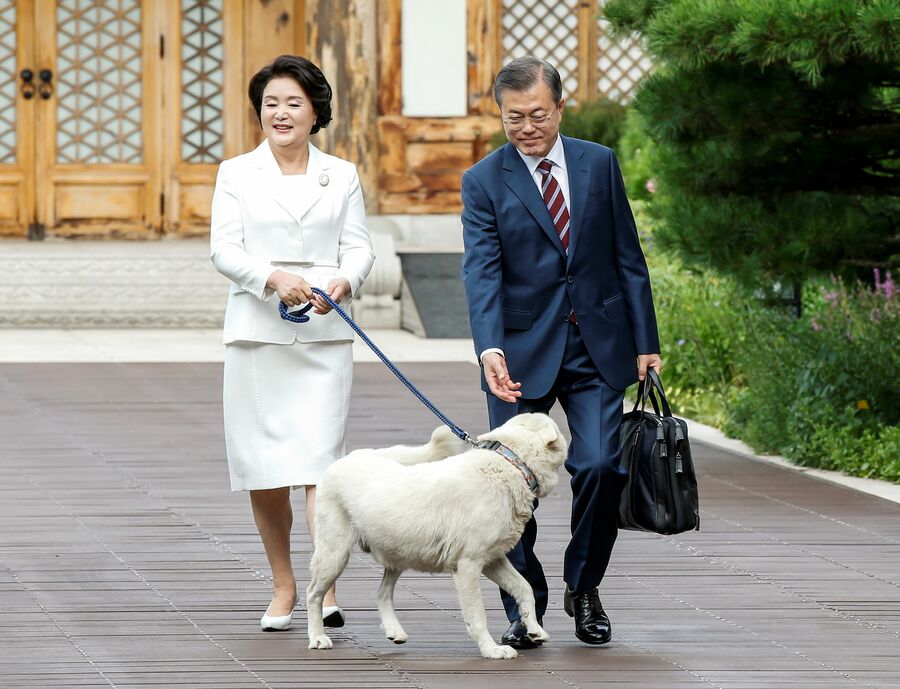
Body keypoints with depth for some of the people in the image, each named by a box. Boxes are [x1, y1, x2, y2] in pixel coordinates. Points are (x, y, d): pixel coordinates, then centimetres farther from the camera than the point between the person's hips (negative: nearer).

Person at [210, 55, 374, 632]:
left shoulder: (342, 175, 11)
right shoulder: (237, 174, 8)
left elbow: (359, 245, 5)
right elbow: (224, 249, -1)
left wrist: (345, 281, -17)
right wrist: (273, 279, -20)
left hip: (324, 332, 0)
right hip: (257, 329, 1)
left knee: (320, 457, -12)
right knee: (264, 466, 3)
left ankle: (327, 590, -19)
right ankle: (283, 585, 18)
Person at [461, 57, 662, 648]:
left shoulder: (599, 163, 6)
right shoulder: (484, 182, -1)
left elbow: (628, 259, 9)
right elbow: (482, 272, -12)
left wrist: (645, 344, 5)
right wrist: (490, 349, -28)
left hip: (597, 349, 1)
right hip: (523, 353, -1)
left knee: (601, 467, -9)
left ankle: (584, 588, 14)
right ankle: (524, 611, 9)